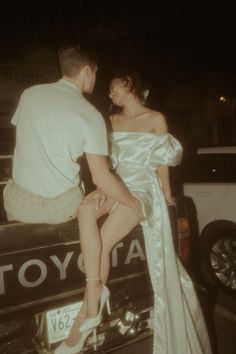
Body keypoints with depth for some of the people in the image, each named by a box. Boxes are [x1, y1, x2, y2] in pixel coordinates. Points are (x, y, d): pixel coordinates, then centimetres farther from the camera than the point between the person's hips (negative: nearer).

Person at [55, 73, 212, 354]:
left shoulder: (156, 119, 7)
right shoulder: (112, 120, 19)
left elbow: (162, 161, 8)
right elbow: (106, 160, 13)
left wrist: (167, 194, 11)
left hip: (142, 186, -4)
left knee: (102, 242, -23)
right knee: (85, 211, -32)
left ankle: (83, 320, -8)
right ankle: (94, 293, -27)